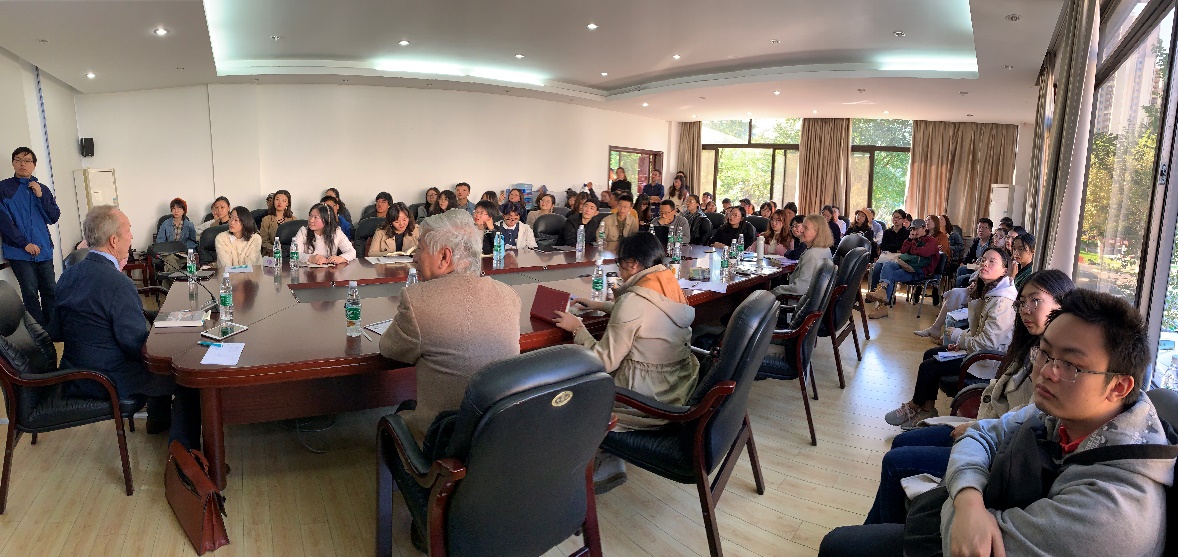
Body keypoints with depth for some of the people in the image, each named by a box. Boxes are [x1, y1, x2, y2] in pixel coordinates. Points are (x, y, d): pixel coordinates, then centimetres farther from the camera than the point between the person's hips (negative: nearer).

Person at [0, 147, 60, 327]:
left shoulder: (42, 190, 13)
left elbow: (54, 218, 8)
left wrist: (40, 196, -5)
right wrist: (25, 243, -11)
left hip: (43, 250, 3)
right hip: (19, 251, -3)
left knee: (50, 290, 2)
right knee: (31, 293, -5)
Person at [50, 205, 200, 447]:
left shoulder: (68, 274, -1)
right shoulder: (118, 283, -27)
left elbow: (56, 332, 7)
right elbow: (136, 344, -25)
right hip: (110, 381, -9)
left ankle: (158, 419, 44)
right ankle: (184, 450, 6)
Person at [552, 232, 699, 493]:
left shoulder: (633, 300, -21)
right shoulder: (671, 289, 2)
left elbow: (604, 361, -16)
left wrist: (577, 328, -4)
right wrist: (600, 306, 24)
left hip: (651, 398, -8)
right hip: (680, 388, 8)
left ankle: (608, 468, 21)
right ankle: (609, 464, 24)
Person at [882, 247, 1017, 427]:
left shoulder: (1002, 301, -27)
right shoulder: (989, 291, 5)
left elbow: (988, 343, -28)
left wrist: (958, 336, -13)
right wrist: (962, 341, -1)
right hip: (979, 348, 10)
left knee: (928, 367, -9)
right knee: (930, 354, 12)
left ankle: (914, 408, 17)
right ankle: (927, 409, 15)